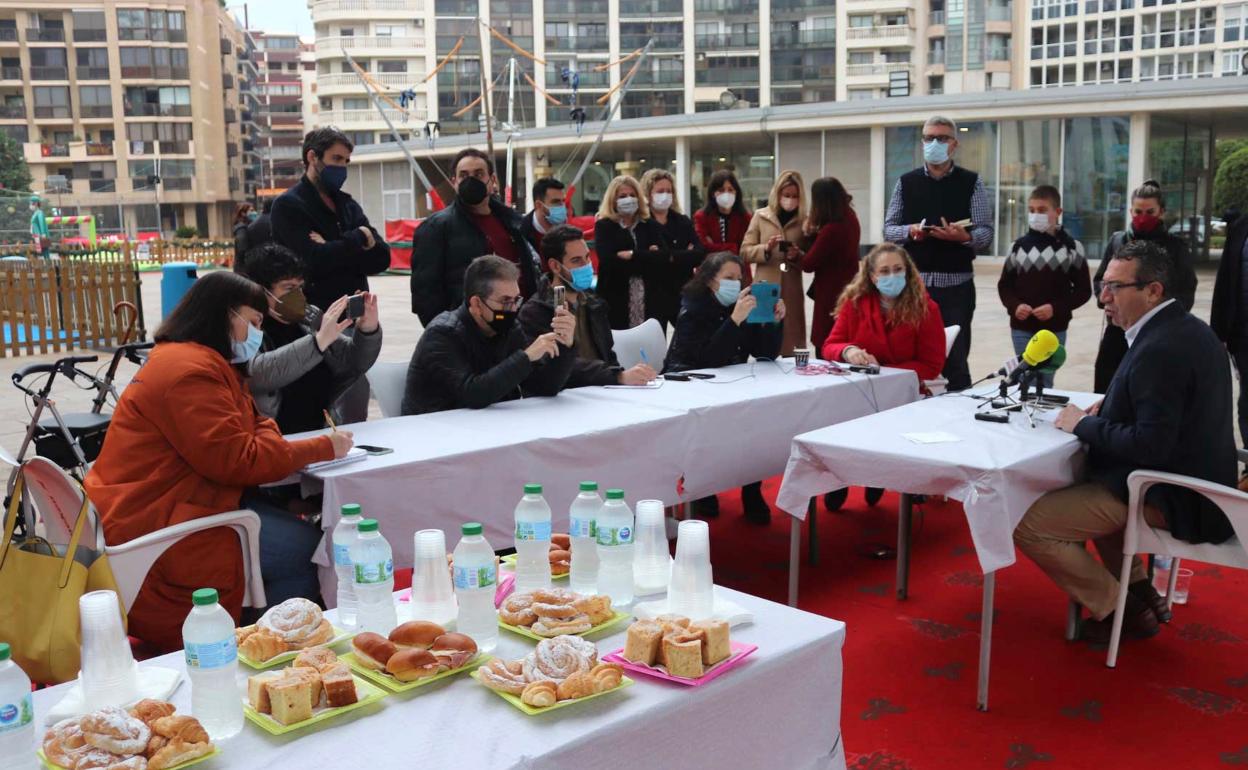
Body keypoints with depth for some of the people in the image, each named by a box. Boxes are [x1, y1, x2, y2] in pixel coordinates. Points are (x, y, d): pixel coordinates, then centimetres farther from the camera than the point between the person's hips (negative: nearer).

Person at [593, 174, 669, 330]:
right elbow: (607, 259, -12)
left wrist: (632, 255, -8)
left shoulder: (650, 225, 14)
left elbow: (662, 258, -1)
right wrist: (647, 256, -8)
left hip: (651, 301, 3)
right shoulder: (604, 226, 5)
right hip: (616, 302, -3)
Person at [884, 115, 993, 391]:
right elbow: (888, 229, 9)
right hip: (914, 282, 2)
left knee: (955, 359, 1)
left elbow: (986, 233, 0)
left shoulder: (971, 183, 4)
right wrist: (910, 231, -13)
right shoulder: (906, 182, 9)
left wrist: (963, 237, -22)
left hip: (956, 284, -2)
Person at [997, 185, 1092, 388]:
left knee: (1045, 381, 7)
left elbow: (1083, 290, 0)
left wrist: (1055, 308, -15)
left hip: (1055, 328, -1)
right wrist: (1015, 306, -11)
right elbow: (1004, 285, 9)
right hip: (1021, 327, 1)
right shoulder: (1019, 246, 2)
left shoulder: (1071, 247, -3)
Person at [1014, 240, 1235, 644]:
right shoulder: (1187, 327, 8)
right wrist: (1109, 407, 6)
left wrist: (1083, 425, -16)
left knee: (1027, 523, -14)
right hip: (1195, 479, 11)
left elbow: (1151, 445, -29)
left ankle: (1121, 610, 2)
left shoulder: (1160, 348, -24)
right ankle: (1139, 589, 27)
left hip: (1171, 499, -11)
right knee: (1081, 481, 33)